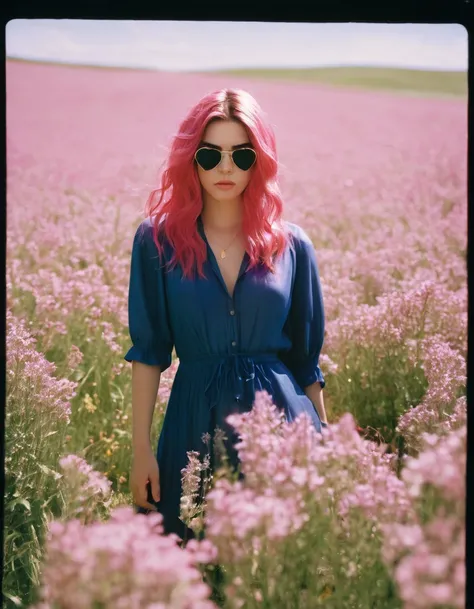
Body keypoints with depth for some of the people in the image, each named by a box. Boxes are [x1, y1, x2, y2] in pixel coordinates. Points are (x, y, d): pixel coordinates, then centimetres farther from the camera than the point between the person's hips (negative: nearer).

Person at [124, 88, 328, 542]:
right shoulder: (157, 240, 0)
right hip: (195, 420, 0)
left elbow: (307, 359, 8)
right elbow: (148, 351, 1)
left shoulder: (291, 245, 3)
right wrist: (141, 449, -3)